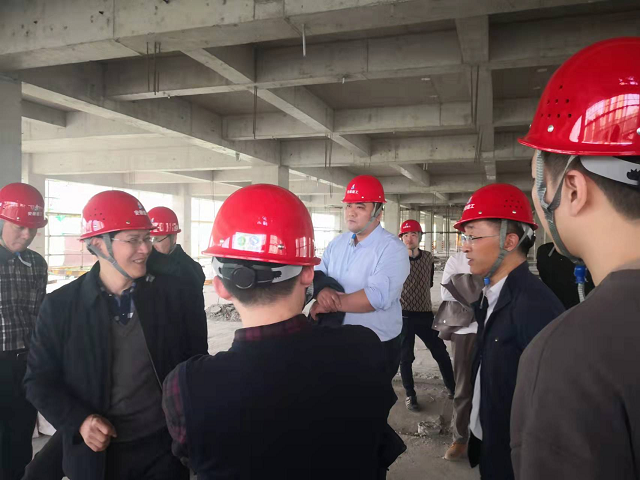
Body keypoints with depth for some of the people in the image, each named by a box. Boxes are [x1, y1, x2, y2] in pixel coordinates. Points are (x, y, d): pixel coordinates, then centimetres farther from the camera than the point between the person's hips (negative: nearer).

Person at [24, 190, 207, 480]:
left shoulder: (174, 296, -7)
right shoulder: (60, 306, -7)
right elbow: (39, 380, 0)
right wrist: (78, 421, -14)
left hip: (165, 447, 0)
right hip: (96, 452, 1)